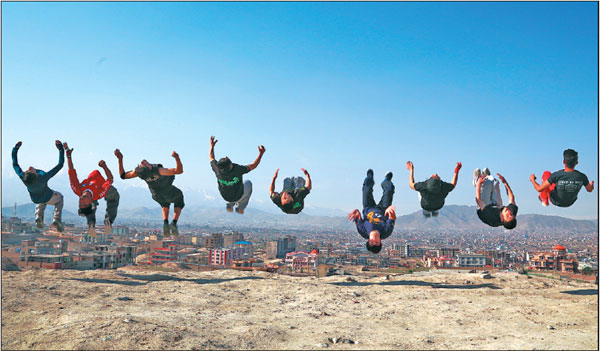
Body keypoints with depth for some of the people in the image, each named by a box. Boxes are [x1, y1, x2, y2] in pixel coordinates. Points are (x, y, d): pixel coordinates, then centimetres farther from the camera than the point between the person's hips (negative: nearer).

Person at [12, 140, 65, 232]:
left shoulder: (23, 177, -36)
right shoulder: (43, 177, -45)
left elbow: (15, 164, -17)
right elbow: (60, 165, -39)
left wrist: (15, 149, -13)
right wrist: (61, 149, -35)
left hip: (35, 199, 4)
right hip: (48, 198, -4)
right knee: (59, 198, 29)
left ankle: (39, 217, 17)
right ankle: (56, 219, 10)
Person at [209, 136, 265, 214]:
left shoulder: (217, 169, -28)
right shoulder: (237, 170, -39)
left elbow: (211, 157, -7)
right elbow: (254, 165, -27)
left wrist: (212, 146, 5)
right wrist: (261, 153, -21)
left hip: (225, 197, 4)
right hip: (238, 197, -4)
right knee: (248, 183, 24)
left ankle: (230, 205, 32)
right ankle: (240, 207, 27)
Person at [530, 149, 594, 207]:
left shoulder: (556, 175, -36)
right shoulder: (582, 177, -26)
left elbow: (539, 189, -27)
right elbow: (590, 190, -4)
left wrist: (532, 179, -7)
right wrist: (591, 185, 20)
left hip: (556, 202, -3)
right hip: (571, 202, 3)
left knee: (546, 173, 11)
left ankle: (544, 200, 24)